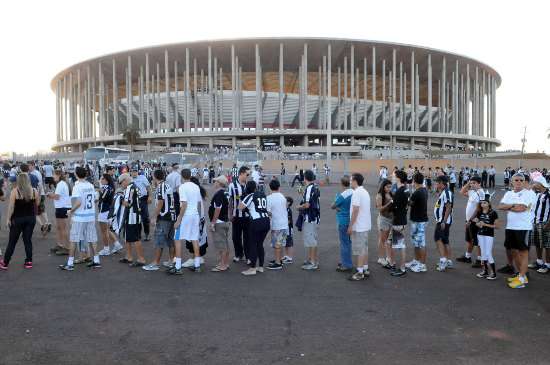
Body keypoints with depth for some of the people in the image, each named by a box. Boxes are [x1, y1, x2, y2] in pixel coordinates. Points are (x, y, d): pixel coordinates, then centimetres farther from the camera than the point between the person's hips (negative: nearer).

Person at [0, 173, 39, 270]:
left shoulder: (15, 191, -10)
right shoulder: (34, 191, -2)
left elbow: (11, 206, -11)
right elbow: (37, 204, 5)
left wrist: (8, 219, -6)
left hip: (17, 219, -2)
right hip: (31, 218, 2)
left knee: (12, 242, 6)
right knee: (28, 240, 9)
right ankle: (29, 262, 10)